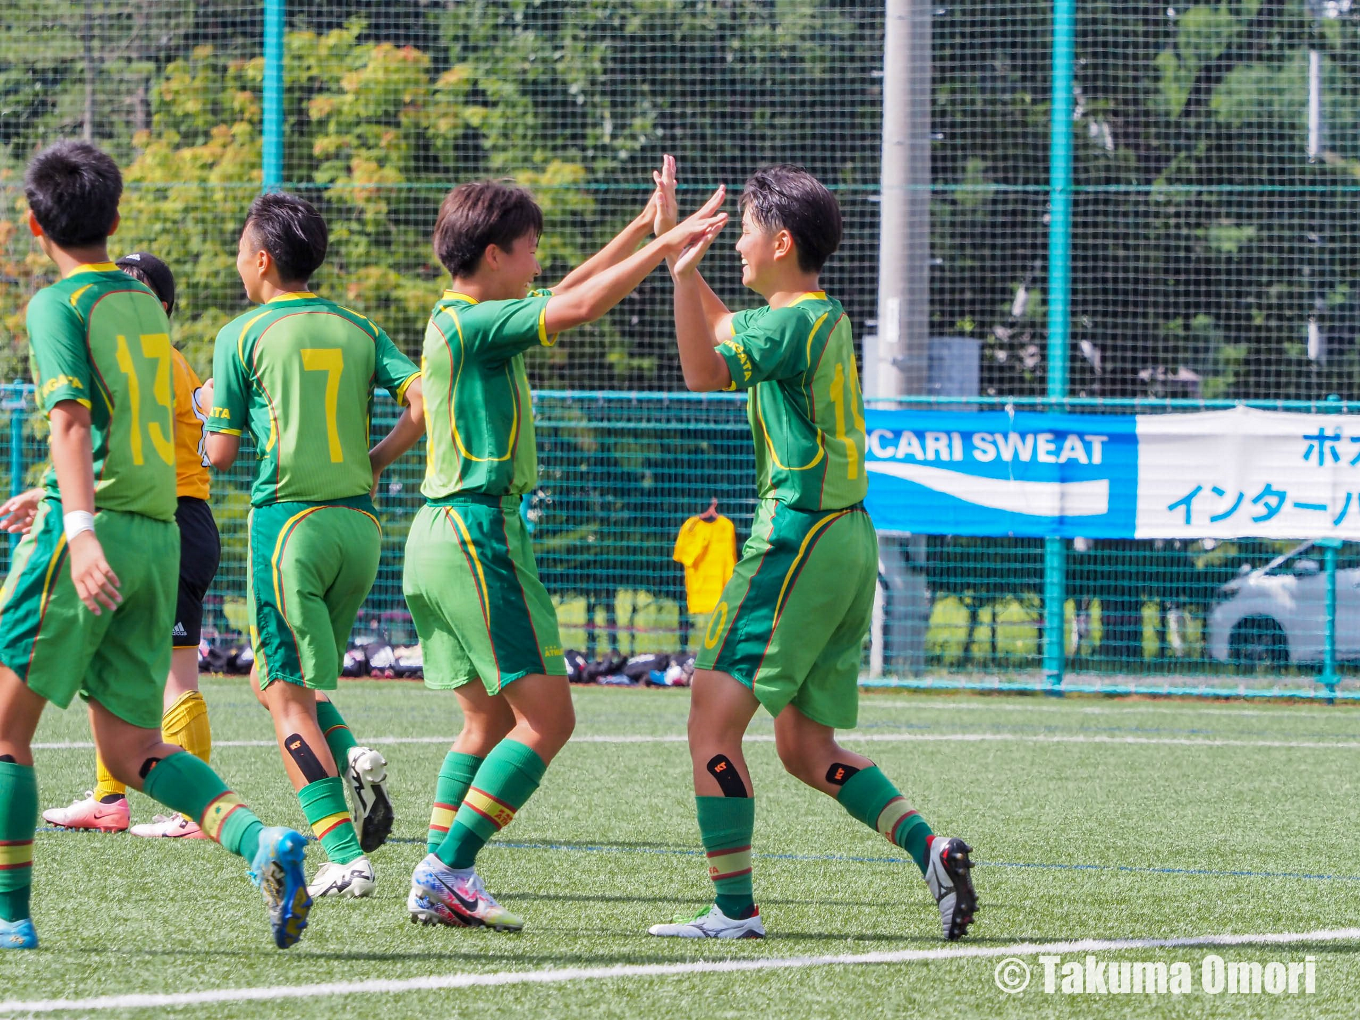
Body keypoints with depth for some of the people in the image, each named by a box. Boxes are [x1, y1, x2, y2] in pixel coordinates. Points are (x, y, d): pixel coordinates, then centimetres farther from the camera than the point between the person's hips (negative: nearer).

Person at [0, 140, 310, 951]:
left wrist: (79, 529, -30)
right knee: (130, 746, 8)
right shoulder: (147, 304, 17)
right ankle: (260, 841, -15)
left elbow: (73, 420, -19)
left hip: (92, 526, -7)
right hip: (160, 534, 7)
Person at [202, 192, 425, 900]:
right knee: (282, 676, 20)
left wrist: (211, 407, 21)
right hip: (359, 522, 5)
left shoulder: (243, 336, -2)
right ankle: (351, 762, -8)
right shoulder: (357, 329, 10)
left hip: (288, 521, -5)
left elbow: (221, 452, 0)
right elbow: (423, 401, -1)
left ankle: (344, 856, -16)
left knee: (288, 694, -3)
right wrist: (373, 462, 11)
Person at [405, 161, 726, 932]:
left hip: (442, 537, 10)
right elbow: (577, 308, -22)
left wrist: (643, 229, 25)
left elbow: (563, 298, 27)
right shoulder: (471, 323, -13)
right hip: (478, 530, -10)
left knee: (491, 719, 14)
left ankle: (438, 886, 9)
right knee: (546, 717, -10)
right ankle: (448, 870, -13)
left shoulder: (461, 320, 16)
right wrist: (666, 246, -15)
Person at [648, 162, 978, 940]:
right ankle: (929, 847, -2)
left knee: (714, 719, -8)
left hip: (801, 538, -10)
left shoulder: (798, 322, -12)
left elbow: (706, 373, -25)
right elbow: (721, 327, 35)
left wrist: (683, 272, -30)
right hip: (847, 535, 10)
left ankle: (734, 907, -12)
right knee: (805, 745, 13)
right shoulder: (825, 319, 18)